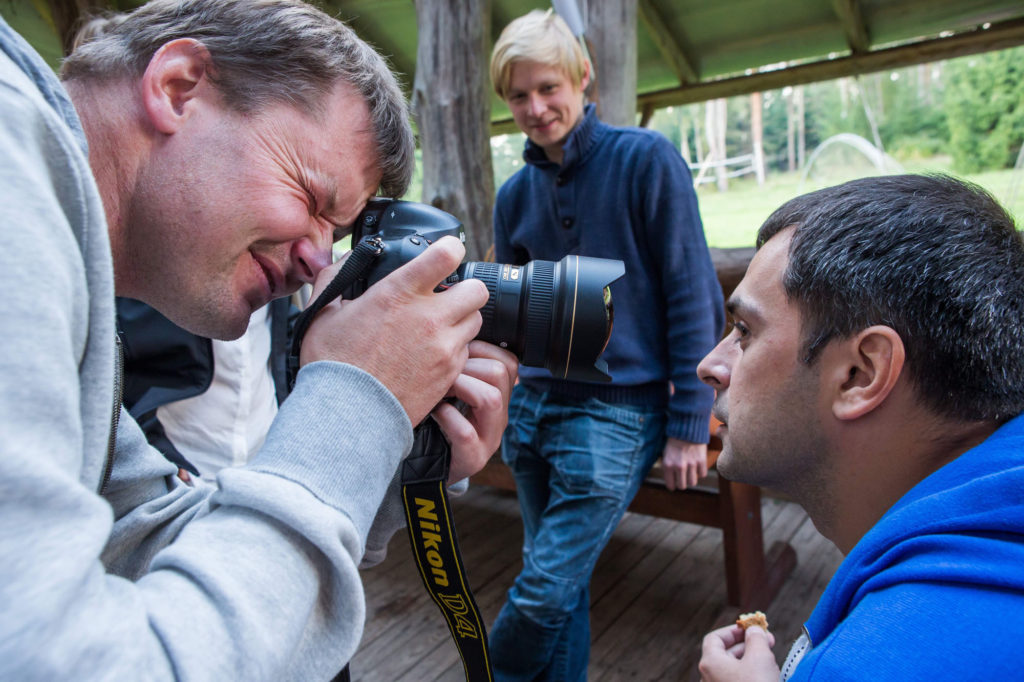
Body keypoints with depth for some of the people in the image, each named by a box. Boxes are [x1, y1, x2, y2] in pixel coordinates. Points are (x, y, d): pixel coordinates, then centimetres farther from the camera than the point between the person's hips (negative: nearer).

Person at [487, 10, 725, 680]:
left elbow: (693, 295, -9)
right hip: (534, 405, 5)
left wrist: (690, 424, -10)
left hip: (617, 411, -5)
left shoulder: (646, 159, -7)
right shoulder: (516, 194, 8)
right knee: (564, 583, 15)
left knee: (544, 592, -2)